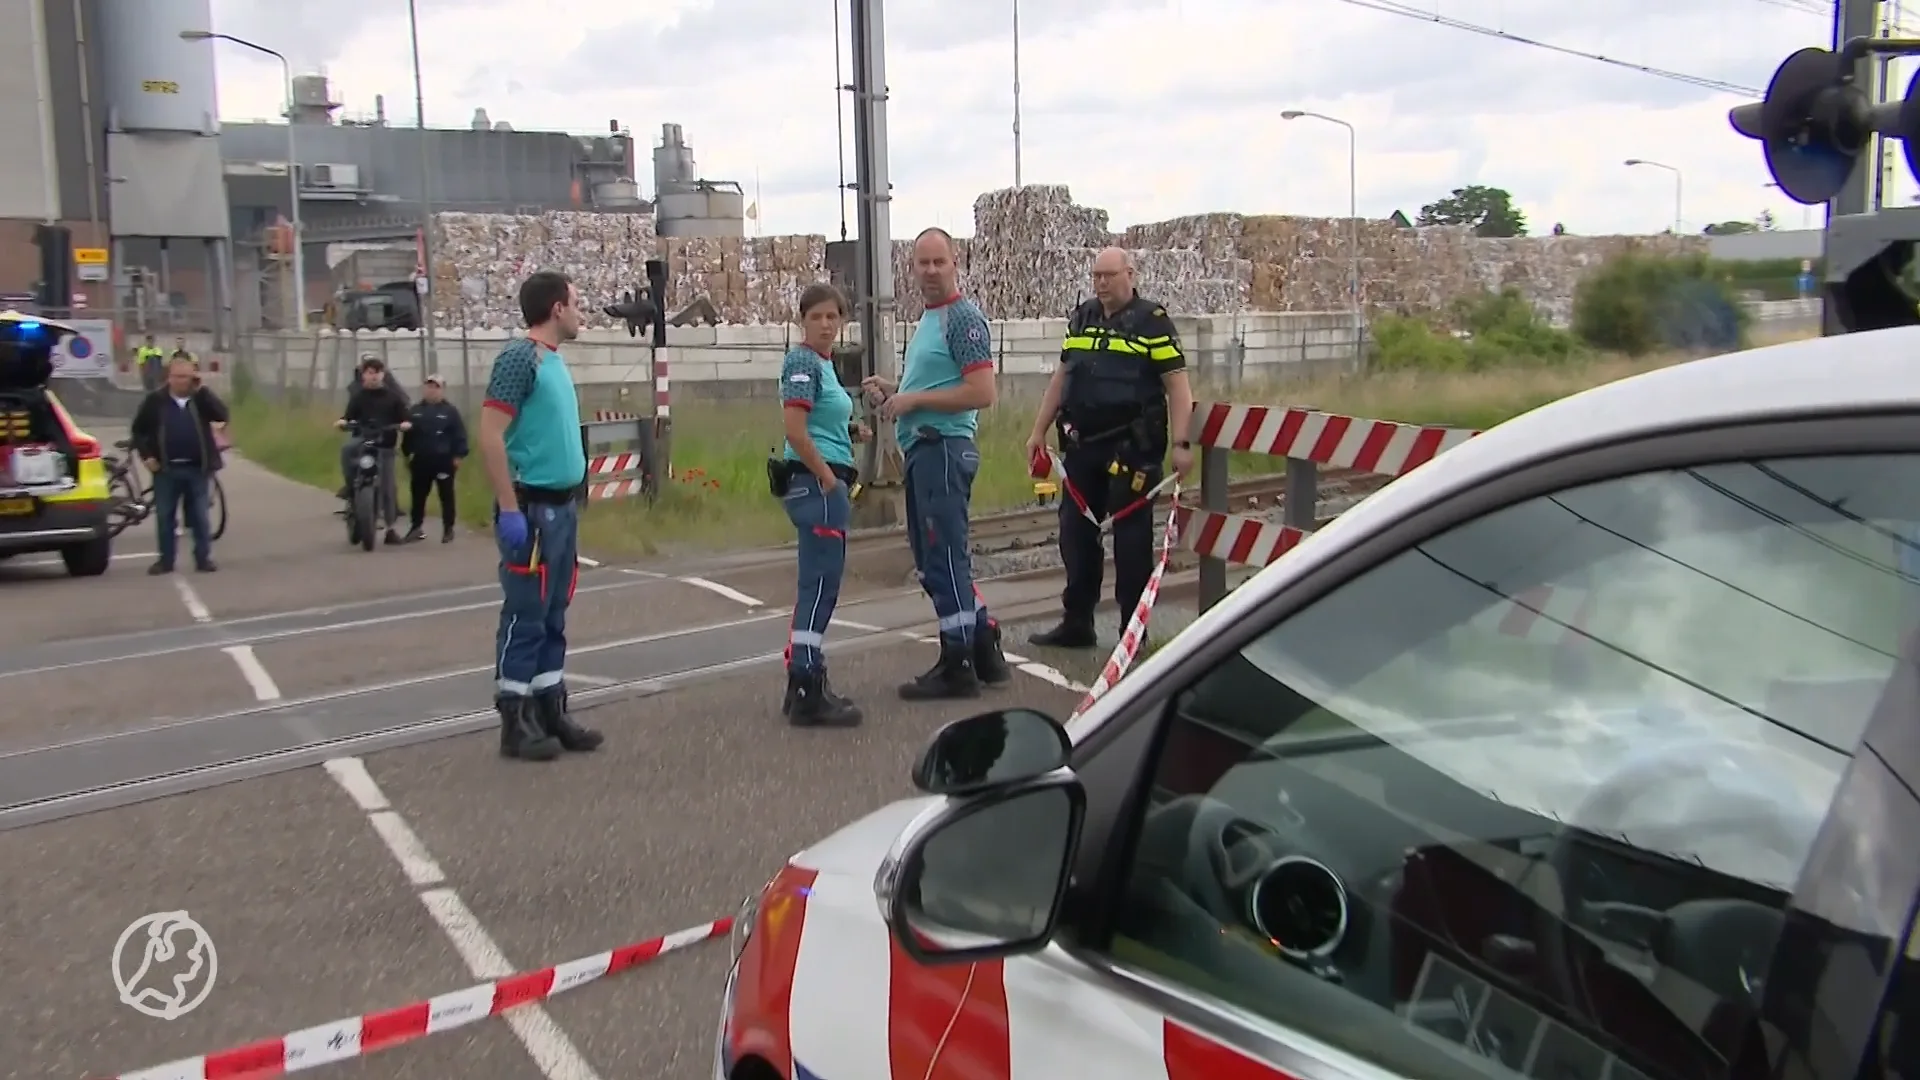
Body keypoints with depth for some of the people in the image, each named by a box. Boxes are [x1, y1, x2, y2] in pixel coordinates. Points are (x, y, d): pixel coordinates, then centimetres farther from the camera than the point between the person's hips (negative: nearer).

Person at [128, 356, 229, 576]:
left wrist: (201, 390, -17)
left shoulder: (202, 398, 3)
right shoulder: (156, 400, 1)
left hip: (196, 469, 0)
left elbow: (222, 416, -15)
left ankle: (204, 559, 10)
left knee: (199, 516, 4)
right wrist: (146, 455, -3)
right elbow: (138, 430, 7)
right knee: (164, 516, 4)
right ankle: (165, 560, 12)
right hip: (166, 469, 0)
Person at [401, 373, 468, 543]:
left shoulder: (450, 411, -2)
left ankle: (448, 529, 10)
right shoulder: (415, 411, 11)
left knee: (446, 496, 3)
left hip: (444, 461, -4)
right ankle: (416, 527, 16)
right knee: (418, 495, 8)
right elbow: (407, 435, 15)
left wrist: (458, 456, -11)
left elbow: (460, 435, -5)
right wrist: (407, 454, 11)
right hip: (421, 461, 4)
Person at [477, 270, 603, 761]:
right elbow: (490, 436, -19)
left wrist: (568, 503, 18)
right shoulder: (519, 356, -13)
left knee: (553, 618, 13)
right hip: (532, 507, -9)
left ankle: (551, 712, 21)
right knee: (525, 618, -2)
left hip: (562, 505, 9)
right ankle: (516, 723, 7)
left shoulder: (554, 359, 13)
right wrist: (509, 511, -22)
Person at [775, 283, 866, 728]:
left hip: (827, 484, 10)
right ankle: (808, 695, -6)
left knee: (817, 587, 12)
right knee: (820, 588, -9)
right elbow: (795, 431, -20)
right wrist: (827, 479, -15)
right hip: (817, 484, -10)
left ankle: (804, 686, 18)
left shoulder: (824, 364, 18)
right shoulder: (803, 362, -11)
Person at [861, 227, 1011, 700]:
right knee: (936, 559, 15)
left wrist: (913, 400, -16)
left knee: (943, 559, -6)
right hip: (923, 448, 10)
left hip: (943, 447, -10)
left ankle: (958, 666, 2)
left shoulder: (964, 318, -10)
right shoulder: (928, 318, 19)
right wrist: (893, 391, 12)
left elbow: (981, 393, -19)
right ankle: (985, 652, 22)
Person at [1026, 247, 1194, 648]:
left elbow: (1177, 385, -9)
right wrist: (1039, 431, 17)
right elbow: (1061, 378, 19)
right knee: (1076, 533, 10)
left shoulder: (1151, 321, -5)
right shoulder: (1081, 318, 13)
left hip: (1132, 448, -6)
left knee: (1131, 537, 0)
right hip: (1082, 446, 6)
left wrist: (1180, 443, -18)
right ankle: (1076, 624, 22)